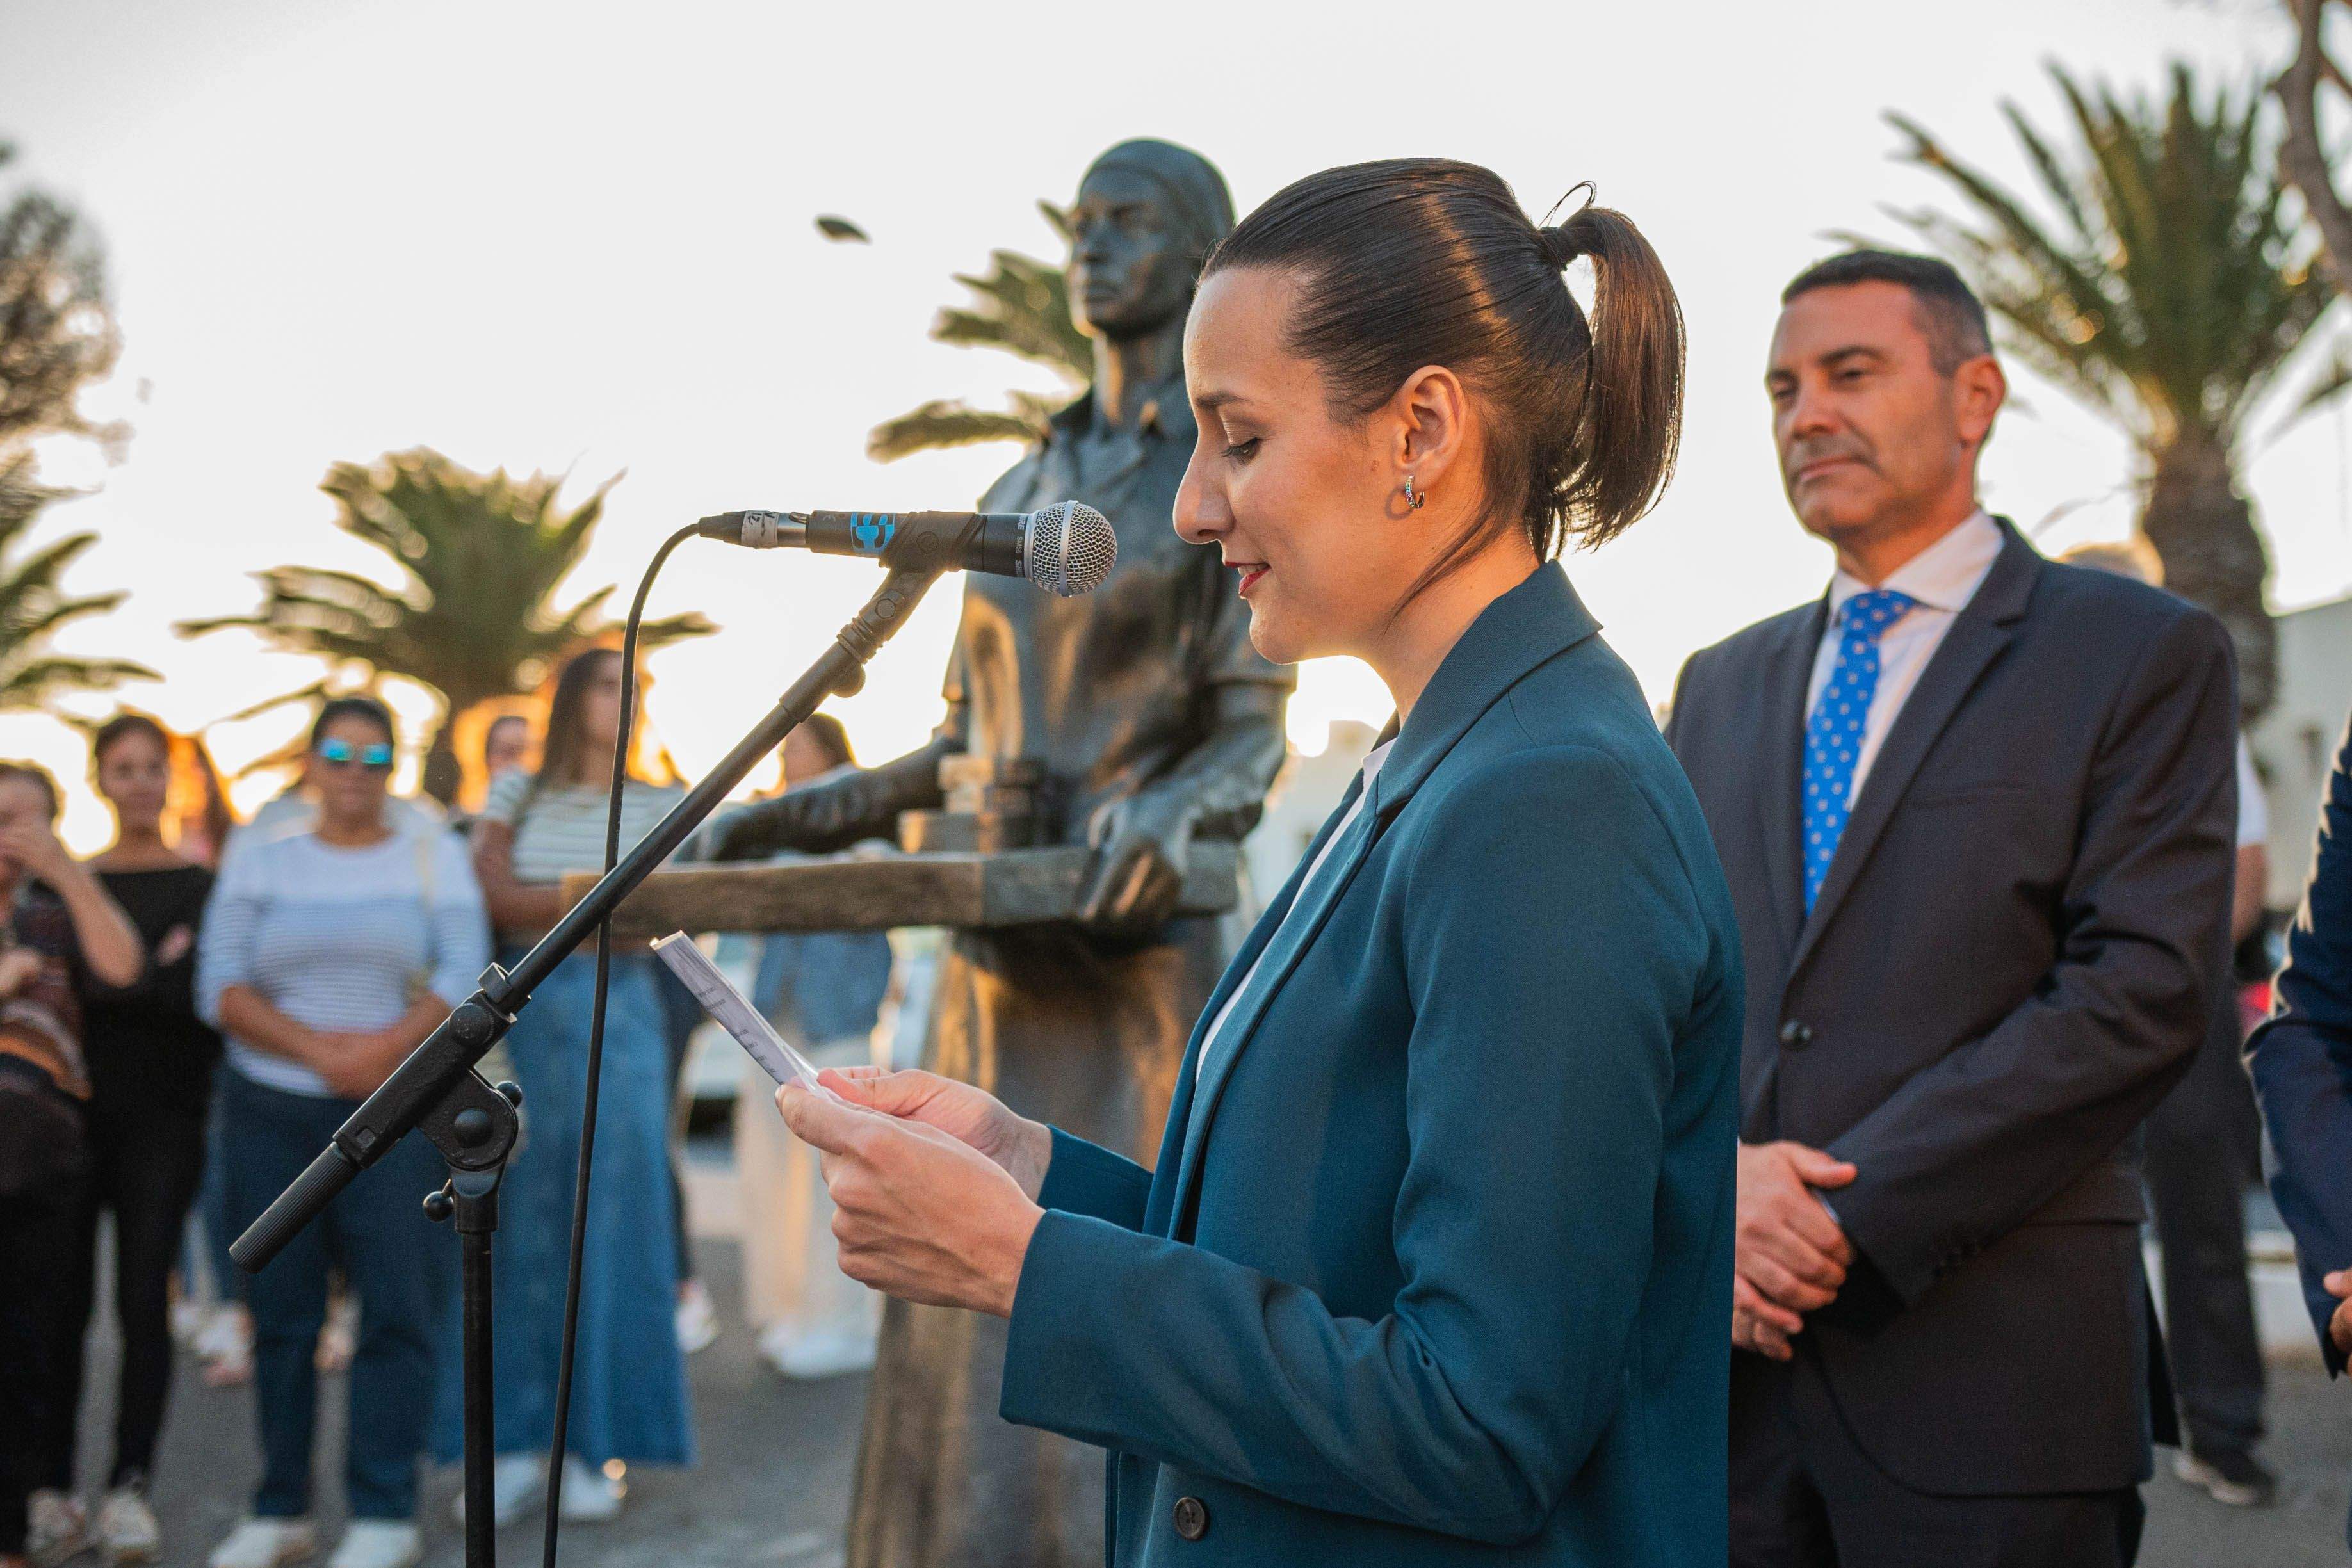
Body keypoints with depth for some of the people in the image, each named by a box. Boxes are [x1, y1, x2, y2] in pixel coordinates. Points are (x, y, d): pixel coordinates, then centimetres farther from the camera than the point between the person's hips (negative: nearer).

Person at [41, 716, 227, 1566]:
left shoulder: (203, 887, 5)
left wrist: (124, 984, -14)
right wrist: (160, 975, -11)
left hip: (164, 1119, -1)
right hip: (76, 1111, 1)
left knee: (144, 1300, -4)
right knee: (64, 1301, 1)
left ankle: (130, 1486, -1)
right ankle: (52, 1484, 10)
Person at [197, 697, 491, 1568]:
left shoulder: (433, 853, 7)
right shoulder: (260, 856, 9)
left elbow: (466, 976, -3)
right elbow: (220, 987, 0)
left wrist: (381, 1054, -16)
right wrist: (318, 1051, -12)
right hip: (272, 1111, 1)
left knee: (397, 1307, -6)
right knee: (282, 1314, 4)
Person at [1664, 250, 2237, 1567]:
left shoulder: (2142, 653, 0)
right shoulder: (1723, 684, 16)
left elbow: (2147, 989, -11)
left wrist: (1850, 1204, -14)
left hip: (1990, 1364, -4)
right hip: (1732, 1345, 4)